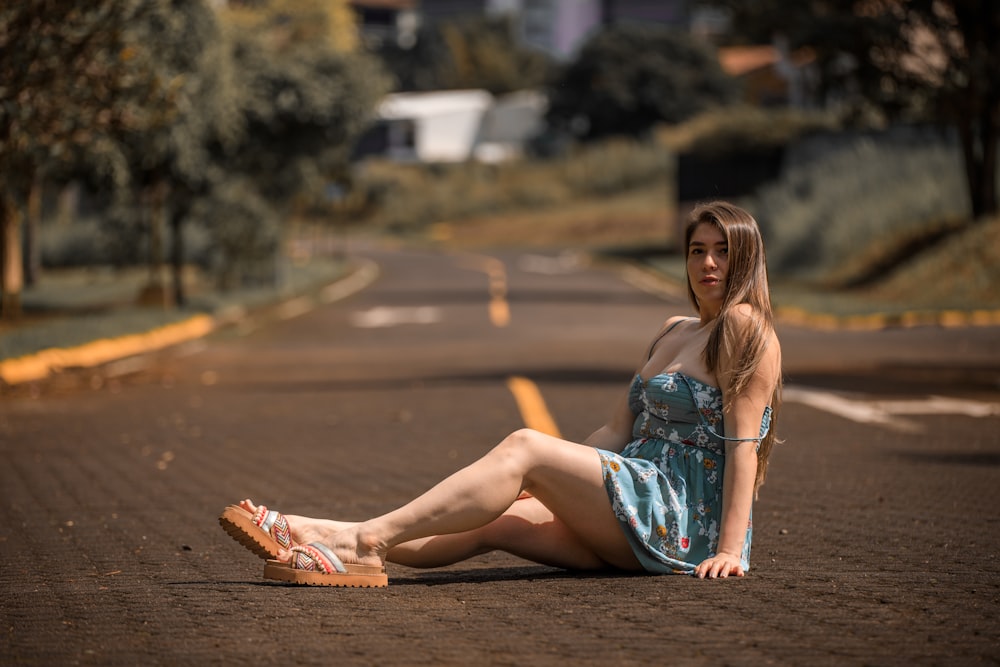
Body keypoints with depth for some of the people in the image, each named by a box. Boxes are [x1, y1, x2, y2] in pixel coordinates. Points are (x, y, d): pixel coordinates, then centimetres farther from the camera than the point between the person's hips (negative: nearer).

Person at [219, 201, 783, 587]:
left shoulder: (745, 328, -3)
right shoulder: (673, 333, 24)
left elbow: (743, 441, -12)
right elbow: (617, 434, 23)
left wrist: (730, 549, -19)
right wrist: (557, 481, 13)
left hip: (688, 518, -8)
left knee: (524, 448, -20)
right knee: (492, 521, -11)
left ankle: (365, 541, -27)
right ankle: (313, 534, -25)